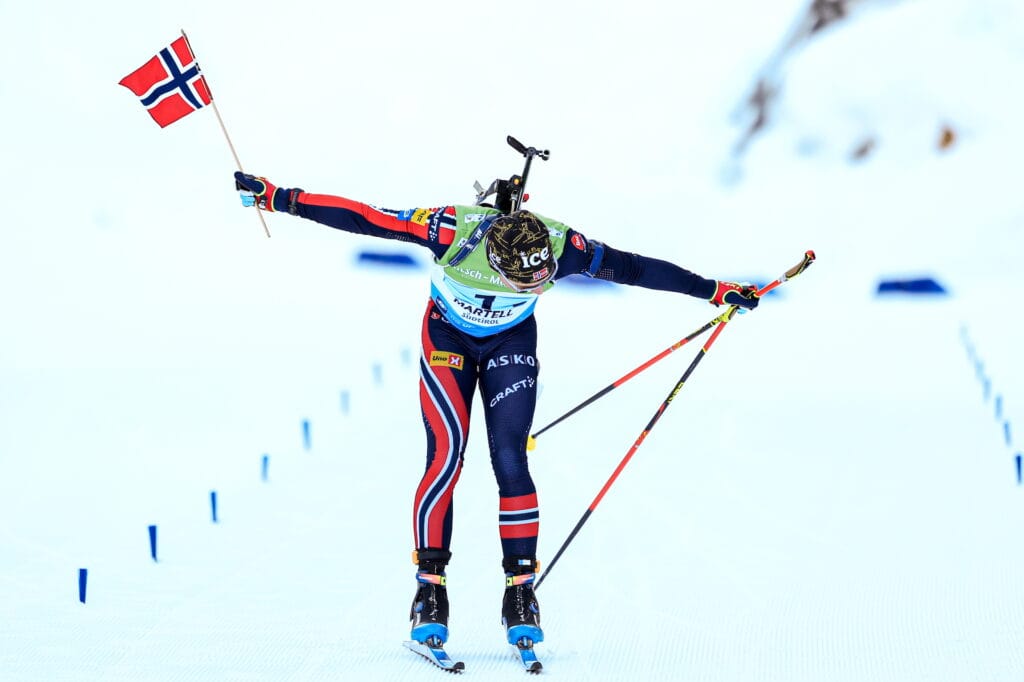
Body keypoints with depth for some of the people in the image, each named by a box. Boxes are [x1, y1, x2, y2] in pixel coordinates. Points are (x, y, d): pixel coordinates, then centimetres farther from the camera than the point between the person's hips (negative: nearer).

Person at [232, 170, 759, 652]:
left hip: (512, 343, 1)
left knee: (510, 463, -11)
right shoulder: (453, 230, -36)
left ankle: (521, 591, -2)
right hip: (448, 337, -1)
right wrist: (277, 198, -30)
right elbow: (359, 217, -29)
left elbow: (634, 268, -18)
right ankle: (430, 587, -6)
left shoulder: (561, 246, -31)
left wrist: (716, 291, -13)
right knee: (446, 457, -15)